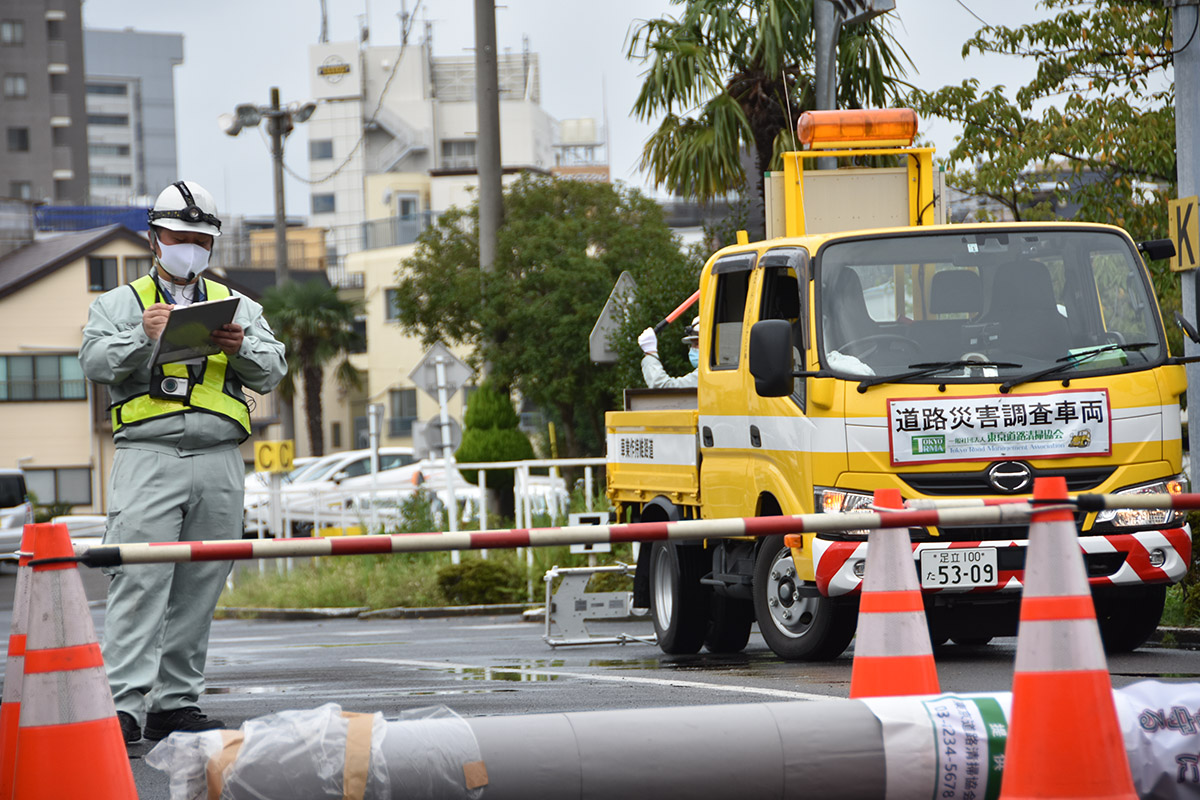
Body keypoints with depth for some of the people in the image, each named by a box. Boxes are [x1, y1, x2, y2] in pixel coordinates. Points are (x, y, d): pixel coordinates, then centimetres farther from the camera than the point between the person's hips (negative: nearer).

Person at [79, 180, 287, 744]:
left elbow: (272, 372, 12)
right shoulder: (118, 303, 15)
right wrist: (142, 337, -16)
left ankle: (176, 703, 8)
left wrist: (242, 348, -10)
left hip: (220, 463, 3)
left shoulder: (237, 306, 21)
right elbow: (96, 360, 1)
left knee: (199, 588, 2)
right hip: (148, 456, -3)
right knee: (139, 581, -14)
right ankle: (123, 703, -19)